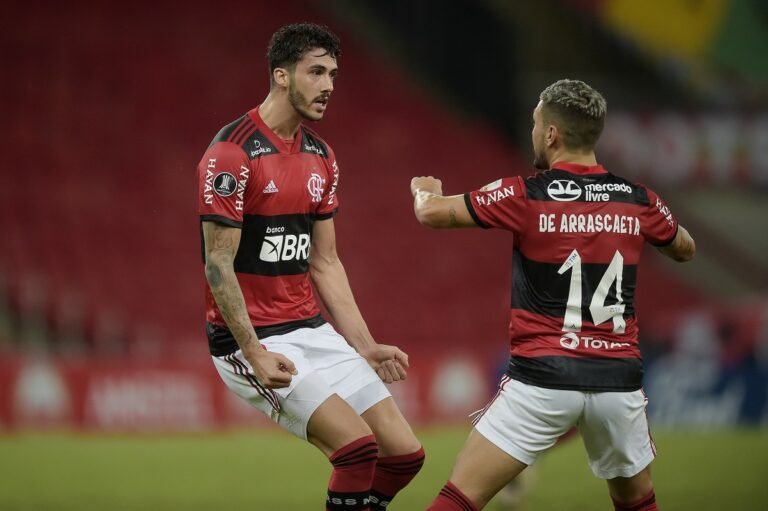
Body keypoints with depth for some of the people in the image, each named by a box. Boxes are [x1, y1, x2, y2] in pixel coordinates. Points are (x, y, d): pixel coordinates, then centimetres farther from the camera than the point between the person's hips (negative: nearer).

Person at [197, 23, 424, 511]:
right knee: (357, 446, -21)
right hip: (252, 339, -8)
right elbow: (218, 263, -15)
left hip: (312, 331, 8)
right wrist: (254, 351, -22)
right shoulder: (232, 153, -14)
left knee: (405, 454, 1)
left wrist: (365, 346, 12)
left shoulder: (321, 156, 11)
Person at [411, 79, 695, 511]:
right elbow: (685, 249, 25)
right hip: (618, 378, 4)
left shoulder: (524, 197, -6)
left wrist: (425, 190, 24)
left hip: (543, 378, -3)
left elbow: (432, 214, 1)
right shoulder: (639, 202, 5)